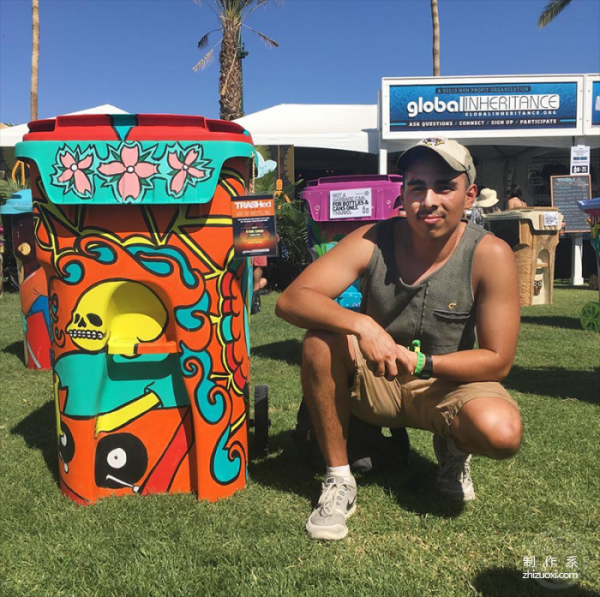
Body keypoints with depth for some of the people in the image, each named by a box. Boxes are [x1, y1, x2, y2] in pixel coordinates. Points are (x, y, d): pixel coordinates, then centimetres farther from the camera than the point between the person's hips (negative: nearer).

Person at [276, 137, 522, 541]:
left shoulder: (491, 255, -17)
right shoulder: (372, 242, -16)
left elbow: (497, 361, -15)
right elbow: (291, 300, -25)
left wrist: (423, 363, -29)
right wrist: (361, 324, -41)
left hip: (447, 383, 0)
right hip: (372, 381, 1)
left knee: (502, 433, -31)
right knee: (321, 338, -29)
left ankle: (454, 446, 11)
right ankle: (339, 482, -12)